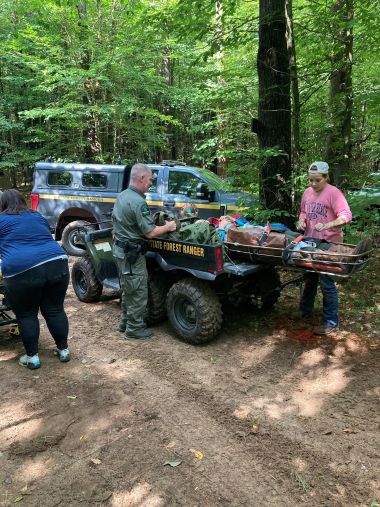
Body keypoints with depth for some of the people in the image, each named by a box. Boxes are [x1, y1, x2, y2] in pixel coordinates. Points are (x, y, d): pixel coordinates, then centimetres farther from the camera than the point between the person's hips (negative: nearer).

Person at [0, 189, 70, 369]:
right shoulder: (38, 217, 22)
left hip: (22, 272, -4)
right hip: (56, 264, 4)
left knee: (26, 315, 13)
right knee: (55, 310, 16)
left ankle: (32, 356, 19)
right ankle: (63, 350, 24)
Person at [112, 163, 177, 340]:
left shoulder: (122, 196, 8)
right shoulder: (138, 202, -22)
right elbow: (150, 233, -22)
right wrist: (168, 227, -5)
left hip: (119, 248, 10)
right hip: (132, 253, -10)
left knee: (128, 289, 22)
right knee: (138, 292, 3)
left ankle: (125, 322, 34)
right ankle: (134, 328, 14)